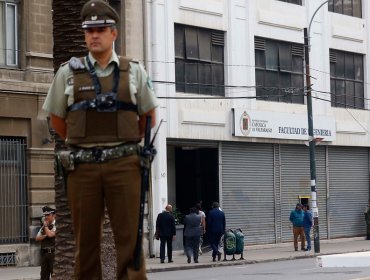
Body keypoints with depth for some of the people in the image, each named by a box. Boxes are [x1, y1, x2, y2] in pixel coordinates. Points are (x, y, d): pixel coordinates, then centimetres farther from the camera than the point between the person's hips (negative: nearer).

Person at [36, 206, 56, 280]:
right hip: (44, 252, 7)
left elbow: (50, 234, -21)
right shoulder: (43, 226, 16)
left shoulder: (55, 226, -6)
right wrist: (45, 236, -8)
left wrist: (46, 225, -8)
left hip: (53, 252, -7)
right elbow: (37, 238, 10)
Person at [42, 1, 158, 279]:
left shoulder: (134, 71, 6)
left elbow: (149, 116, 17)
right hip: (83, 166, 1)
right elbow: (57, 119, 16)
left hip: (124, 165, -1)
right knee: (86, 239, 4)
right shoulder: (68, 73, 6)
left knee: (130, 238, -4)